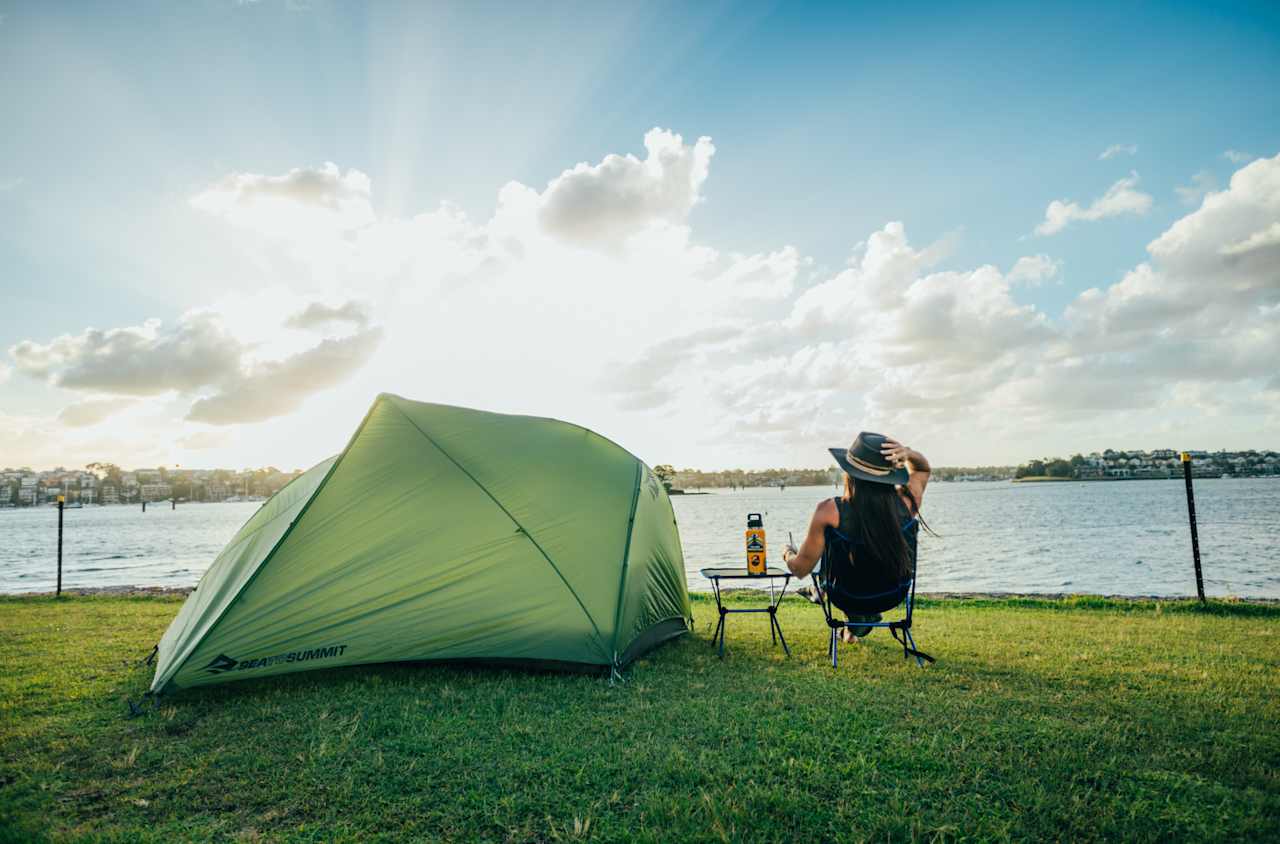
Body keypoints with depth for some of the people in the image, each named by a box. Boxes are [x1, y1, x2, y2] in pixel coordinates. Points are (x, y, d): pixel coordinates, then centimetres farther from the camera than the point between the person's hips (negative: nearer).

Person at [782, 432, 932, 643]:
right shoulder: (906, 501, -22)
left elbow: (800, 569, -19)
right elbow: (923, 467, 3)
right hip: (893, 596, 3)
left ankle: (857, 622, 38)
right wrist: (907, 453, -19)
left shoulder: (830, 511, -31)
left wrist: (788, 554, 4)